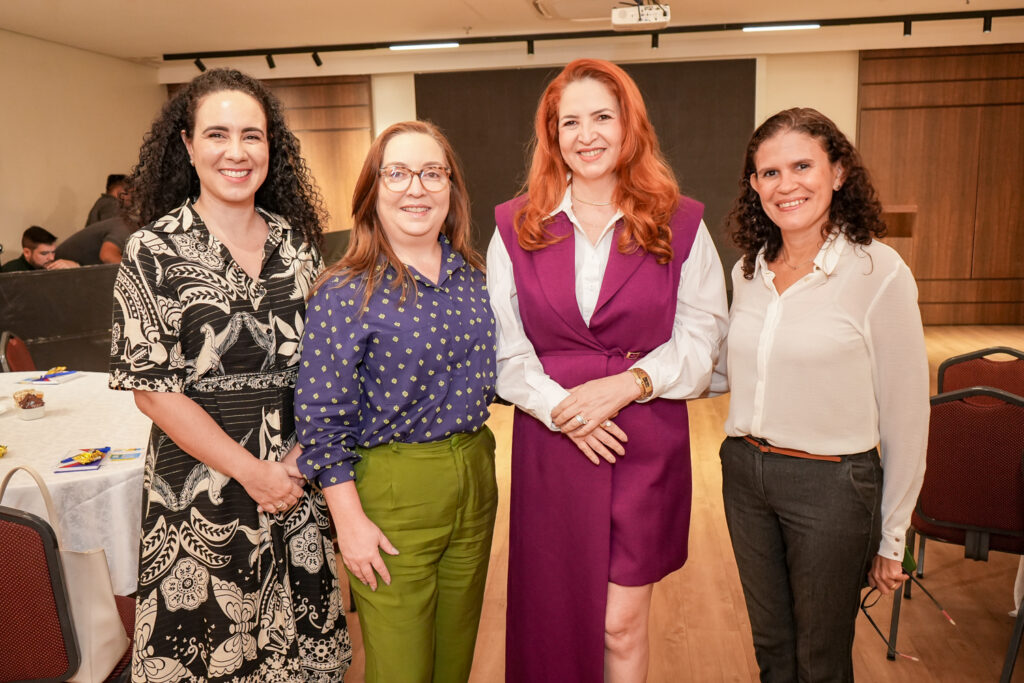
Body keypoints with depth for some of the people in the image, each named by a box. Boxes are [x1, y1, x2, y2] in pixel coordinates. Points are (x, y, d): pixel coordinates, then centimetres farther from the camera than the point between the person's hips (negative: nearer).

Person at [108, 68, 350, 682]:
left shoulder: (296, 240, 4)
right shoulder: (155, 251, -8)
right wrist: (252, 471, -12)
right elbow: (151, 388, -10)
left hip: (300, 478, 4)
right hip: (202, 487, -3)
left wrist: (301, 455, -5)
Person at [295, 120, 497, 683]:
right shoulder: (346, 293, -14)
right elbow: (323, 419, -13)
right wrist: (350, 521, -12)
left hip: (475, 474, 6)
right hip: (392, 488, -5)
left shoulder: (470, 274, 3)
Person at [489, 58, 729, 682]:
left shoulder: (681, 226, 3)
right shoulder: (516, 228, 5)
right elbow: (503, 345, 1)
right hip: (549, 444, 1)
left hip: (647, 443, -1)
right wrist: (560, 407, -13)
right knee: (555, 614, 11)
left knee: (623, 623, 7)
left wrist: (624, 384, -15)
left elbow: (700, 339, -1)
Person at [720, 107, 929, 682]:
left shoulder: (878, 271, -14)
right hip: (745, 473, 5)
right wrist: (744, 454, 7)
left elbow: (906, 414, -10)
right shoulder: (749, 271, 3)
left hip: (832, 484, -4)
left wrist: (893, 537, -5)